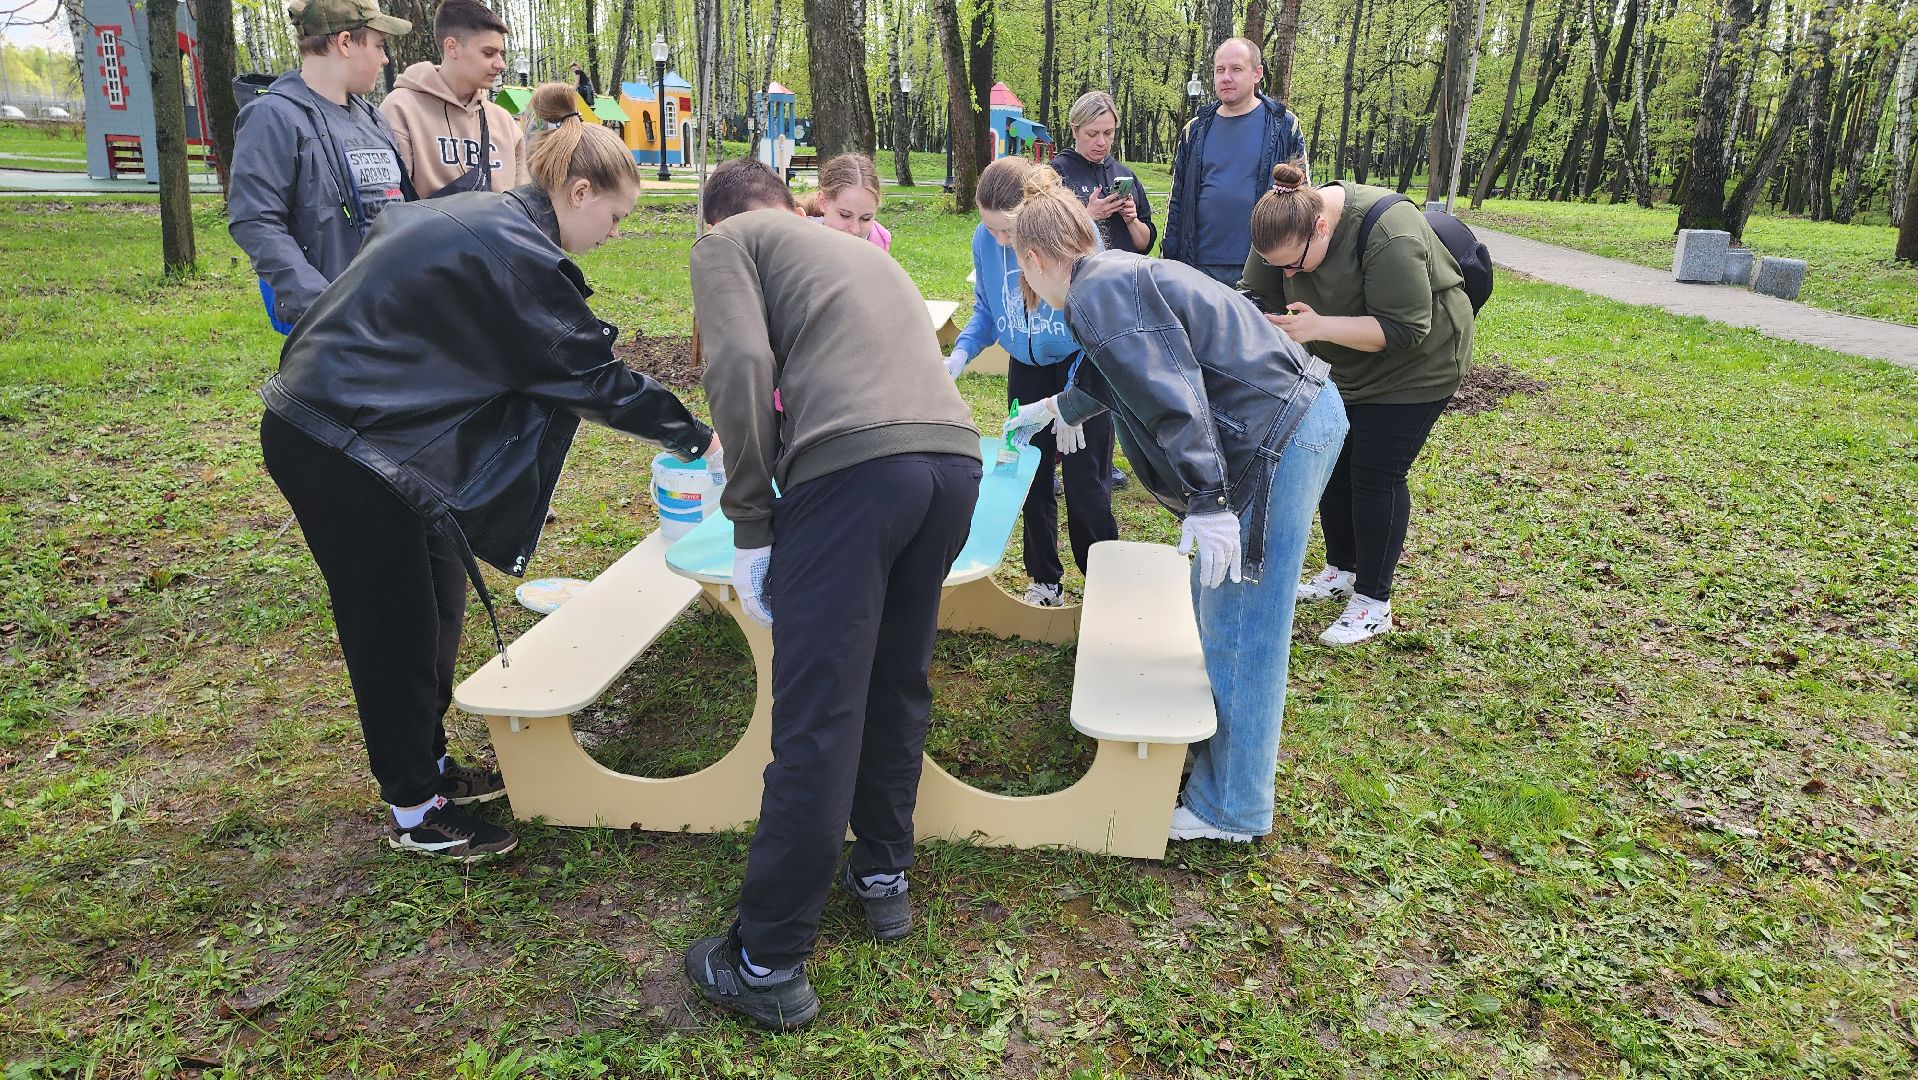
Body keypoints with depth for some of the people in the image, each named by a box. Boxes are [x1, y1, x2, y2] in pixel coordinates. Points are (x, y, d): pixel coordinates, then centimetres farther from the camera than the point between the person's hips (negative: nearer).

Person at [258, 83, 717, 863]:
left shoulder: (475, 217, 11)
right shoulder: (516, 255, -20)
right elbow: (593, 375, -17)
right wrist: (697, 439, -7)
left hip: (334, 418, 10)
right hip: (337, 442, -10)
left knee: (437, 595, 17)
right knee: (398, 624, 1)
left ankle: (427, 765, 32)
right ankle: (414, 812, 17)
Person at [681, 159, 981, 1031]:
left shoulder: (727, 242, 15)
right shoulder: (861, 249, 34)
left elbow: (742, 367, -4)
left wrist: (750, 526, 0)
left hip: (853, 462, -7)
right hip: (955, 454, 7)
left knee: (818, 718, -3)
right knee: (897, 685, 21)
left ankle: (769, 965, 7)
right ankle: (883, 876, 35)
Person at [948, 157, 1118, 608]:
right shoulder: (984, 240, -14)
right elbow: (985, 309, 1)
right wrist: (960, 354, -18)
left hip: (1081, 364, -4)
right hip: (1026, 368, 4)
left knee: (1084, 481, -3)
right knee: (1032, 475, 9)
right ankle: (1044, 578, 25)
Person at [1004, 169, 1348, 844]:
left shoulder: (1098, 297, -13)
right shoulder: (1123, 275, 20)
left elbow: (1173, 397, -24)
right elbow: (1120, 373, 40)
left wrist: (1207, 504, -27)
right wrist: (1054, 409, 56)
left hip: (1279, 440, -11)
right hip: (1305, 412, 11)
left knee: (1240, 628, -2)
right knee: (1217, 604, 22)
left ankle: (1231, 809, 11)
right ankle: (1216, 735, 38)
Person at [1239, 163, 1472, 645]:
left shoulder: (1387, 235, -35)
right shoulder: (1289, 225, -14)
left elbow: (1403, 330, -33)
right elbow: (1258, 296, -9)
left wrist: (1320, 327, -42)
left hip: (1413, 366, -7)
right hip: (1349, 366, 7)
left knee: (1375, 475, -7)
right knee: (1332, 462, 10)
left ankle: (1374, 603, 4)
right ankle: (1341, 570, 27)